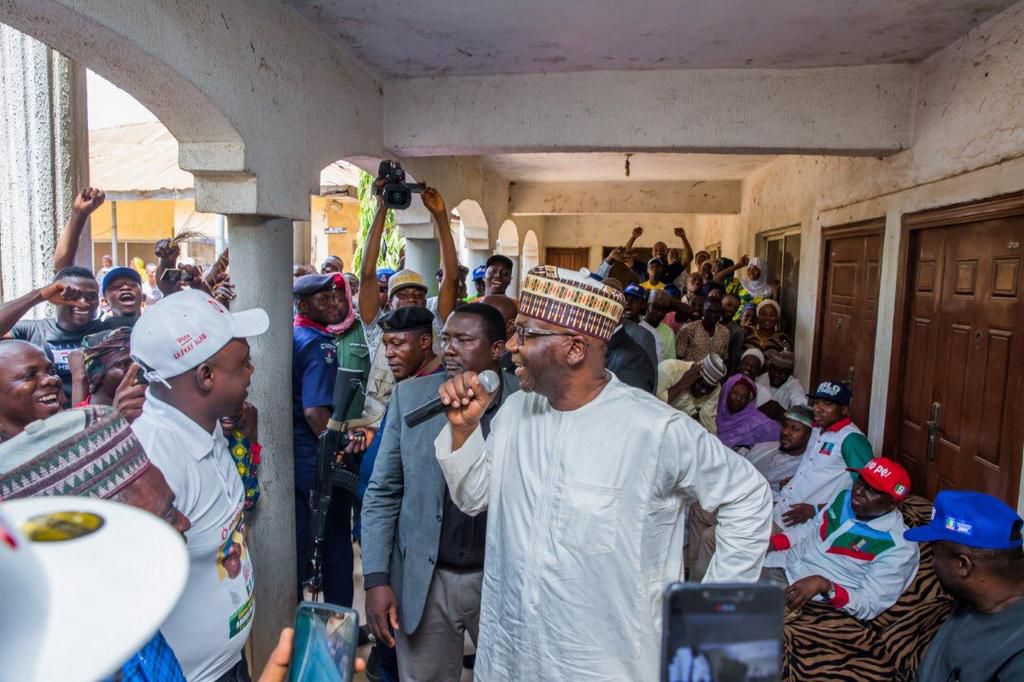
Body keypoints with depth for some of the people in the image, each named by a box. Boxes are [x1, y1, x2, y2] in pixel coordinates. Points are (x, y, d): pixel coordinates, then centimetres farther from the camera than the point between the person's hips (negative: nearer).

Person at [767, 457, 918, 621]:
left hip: (812, 601, -7)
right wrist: (770, 542, -1)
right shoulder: (845, 497, 2)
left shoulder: (898, 548, -17)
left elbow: (869, 607, -17)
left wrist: (824, 586, -32)